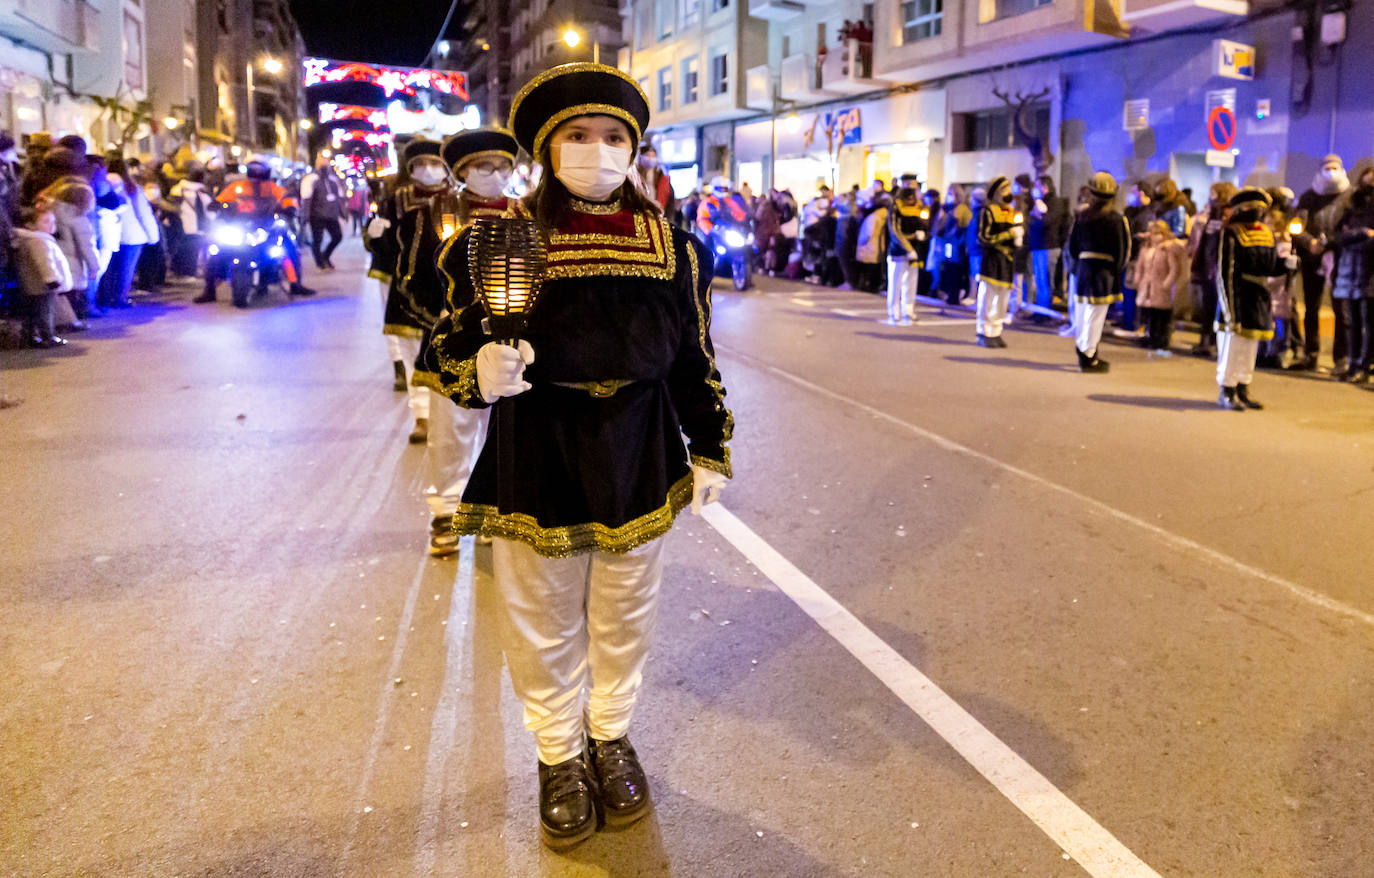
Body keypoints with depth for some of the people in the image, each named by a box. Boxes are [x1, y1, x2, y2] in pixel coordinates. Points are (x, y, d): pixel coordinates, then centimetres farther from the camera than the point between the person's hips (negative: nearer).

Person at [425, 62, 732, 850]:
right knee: (544, 622, 14)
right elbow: (454, 345, -4)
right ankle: (559, 754, 37)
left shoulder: (670, 243, -1)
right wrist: (480, 372, -28)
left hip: (638, 455, 2)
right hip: (535, 456, -1)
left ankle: (612, 736, 42)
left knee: (625, 615, 18)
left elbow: (694, 355, 6)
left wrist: (709, 449, 8)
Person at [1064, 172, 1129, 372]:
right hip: (1104, 270, -5)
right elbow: (1122, 249, -5)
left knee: (1083, 312, 15)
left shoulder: (1081, 215, 4)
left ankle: (1083, 350, 27)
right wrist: (1117, 271, 7)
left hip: (1083, 267, 5)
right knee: (1095, 315, -1)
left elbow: (1072, 244, 9)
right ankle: (1088, 357, 3)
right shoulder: (1116, 219, -8)